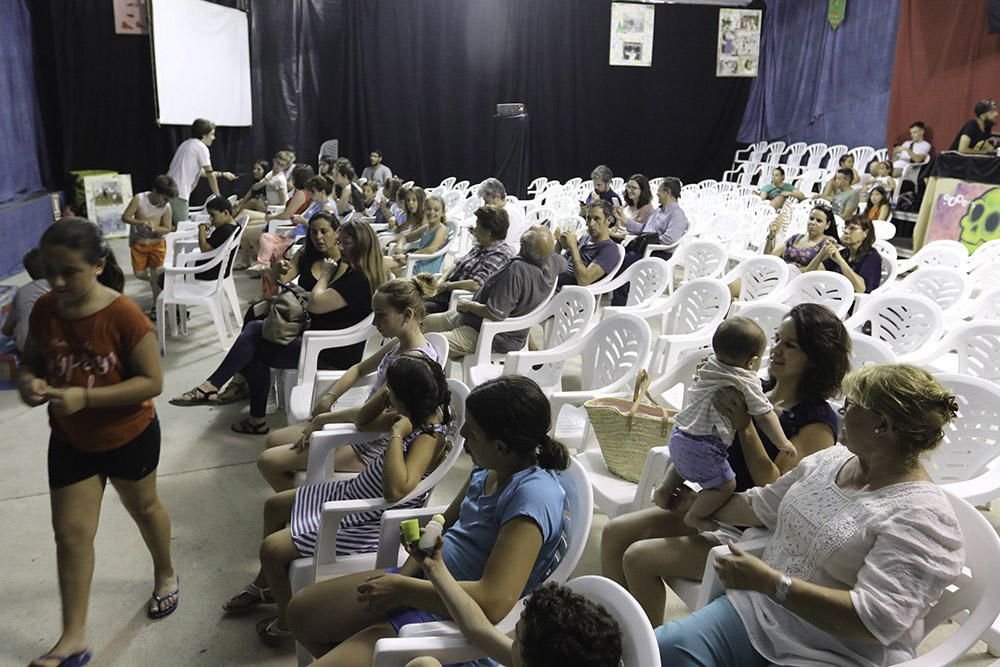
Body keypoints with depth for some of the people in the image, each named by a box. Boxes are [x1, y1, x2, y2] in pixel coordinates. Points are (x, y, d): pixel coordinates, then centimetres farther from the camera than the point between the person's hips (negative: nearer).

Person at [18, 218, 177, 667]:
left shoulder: (123, 315, -26)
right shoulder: (44, 310, -11)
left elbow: (152, 381, -24)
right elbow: (30, 362, 4)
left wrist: (85, 397, -32)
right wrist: (29, 382, -20)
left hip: (129, 437, -3)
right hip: (70, 441, 4)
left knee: (143, 508, 21)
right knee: (70, 533, 6)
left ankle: (165, 576, 49)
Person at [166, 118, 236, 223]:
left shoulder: (187, 144, 21)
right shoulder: (201, 147, -6)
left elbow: (201, 172, 29)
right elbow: (210, 175, -3)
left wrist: (222, 174, 35)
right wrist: (218, 196, 7)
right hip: (178, 193, -9)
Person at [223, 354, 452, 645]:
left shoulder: (430, 436, -31)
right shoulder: (418, 413, -6)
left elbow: (396, 490, -46)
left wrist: (397, 434, -38)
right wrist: (388, 395, -4)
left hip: (370, 524, -10)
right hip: (353, 493, 10)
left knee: (272, 548, -9)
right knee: (273, 506, 21)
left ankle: (287, 622, 20)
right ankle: (264, 584, 44)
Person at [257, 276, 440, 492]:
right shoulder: (399, 344, 2)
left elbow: (365, 416, -29)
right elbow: (359, 369, 19)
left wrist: (324, 418, -13)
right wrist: (328, 398, 5)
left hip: (371, 449, -9)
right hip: (360, 426, 10)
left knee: (269, 461, -6)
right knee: (273, 440, 15)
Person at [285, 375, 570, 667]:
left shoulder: (534, 495, -28)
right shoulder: (489, 468, -1)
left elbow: (494, 601, -35)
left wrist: (401, 588, -24)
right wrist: (404, 574, -4)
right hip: (425, 578, 9)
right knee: (301, 611, 13)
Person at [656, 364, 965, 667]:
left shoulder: (921, 517, -16)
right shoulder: (832, 459, 8)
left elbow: (877, 620, -25)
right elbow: (762, 505, 22)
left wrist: (769, 582, -27)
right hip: (761, 609, 6)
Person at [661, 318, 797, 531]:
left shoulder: (710, 366, 8)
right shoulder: (747, 383, -12)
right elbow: (764, 416, -8)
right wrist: (783, 443, 4)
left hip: (678, 435, 8)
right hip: (703, 448, -8)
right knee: (725, 486, 4)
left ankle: (666, 490, 40)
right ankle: (694, 516, 8)